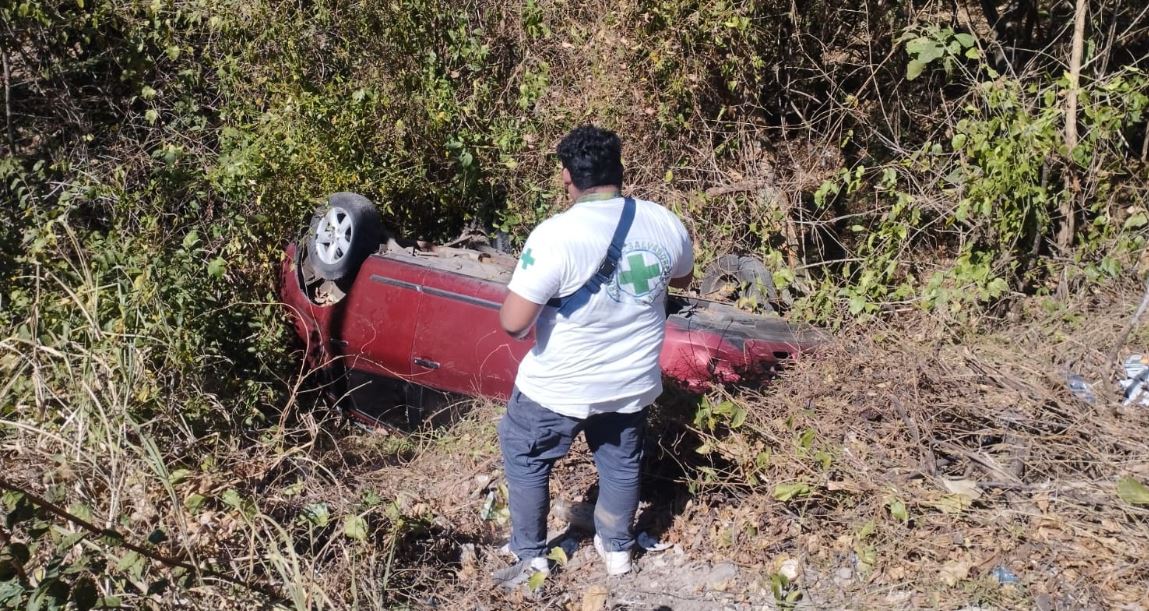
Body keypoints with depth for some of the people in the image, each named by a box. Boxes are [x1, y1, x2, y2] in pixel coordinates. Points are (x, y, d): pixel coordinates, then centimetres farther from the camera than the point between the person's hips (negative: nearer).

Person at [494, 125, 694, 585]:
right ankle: (617, 549, 45)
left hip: (561, 387, -4)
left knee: (525, 459, 21)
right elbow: (682, 278, 11)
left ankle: (531, 557, 33)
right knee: (621, 462, 27)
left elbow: (513, 324, -24)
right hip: (633, 382, 5)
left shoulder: (556, 235, -26)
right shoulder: (665, 223, -10)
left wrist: (535, 289, -4)